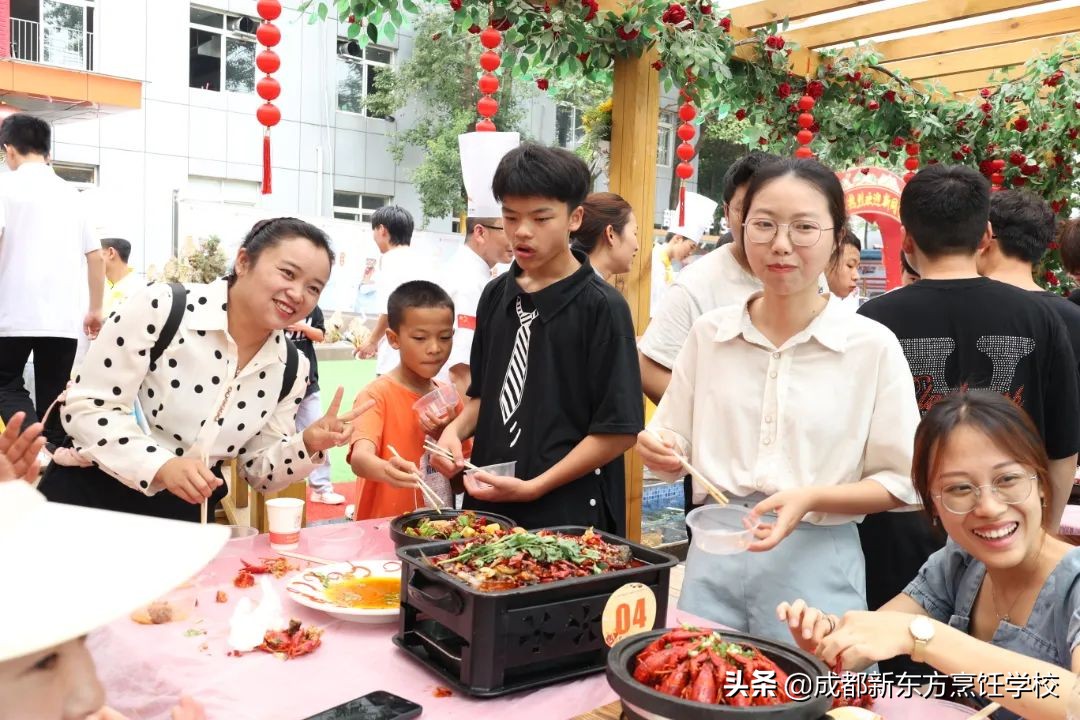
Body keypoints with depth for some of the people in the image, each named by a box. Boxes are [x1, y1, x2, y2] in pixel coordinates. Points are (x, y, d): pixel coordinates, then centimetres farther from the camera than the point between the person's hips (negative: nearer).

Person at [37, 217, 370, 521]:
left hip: (186, 517, 4)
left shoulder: (291, 368, -3)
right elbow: (85, 407, -15)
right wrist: (162, 466, -27)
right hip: (89, 497, -4)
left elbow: (258, 470, 4)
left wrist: (307, 446, -15)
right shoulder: (162, 308, -16)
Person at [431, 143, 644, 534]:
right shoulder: (496, 296, 5)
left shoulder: (602, 307, -12)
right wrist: (455, 430, -4)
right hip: (488, 504, 5)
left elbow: (619, 430, -13)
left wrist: (534, 487, -16)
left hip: (567, 512, -5)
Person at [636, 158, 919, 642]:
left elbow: (899, 482, -3)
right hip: (712, 557, 3)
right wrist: (658, 448, -13)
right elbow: (676, 448, 10)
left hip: (815, 564, -2)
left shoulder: (873, 345, -6)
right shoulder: (708, 333, 1)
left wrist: (811, 498, -18)